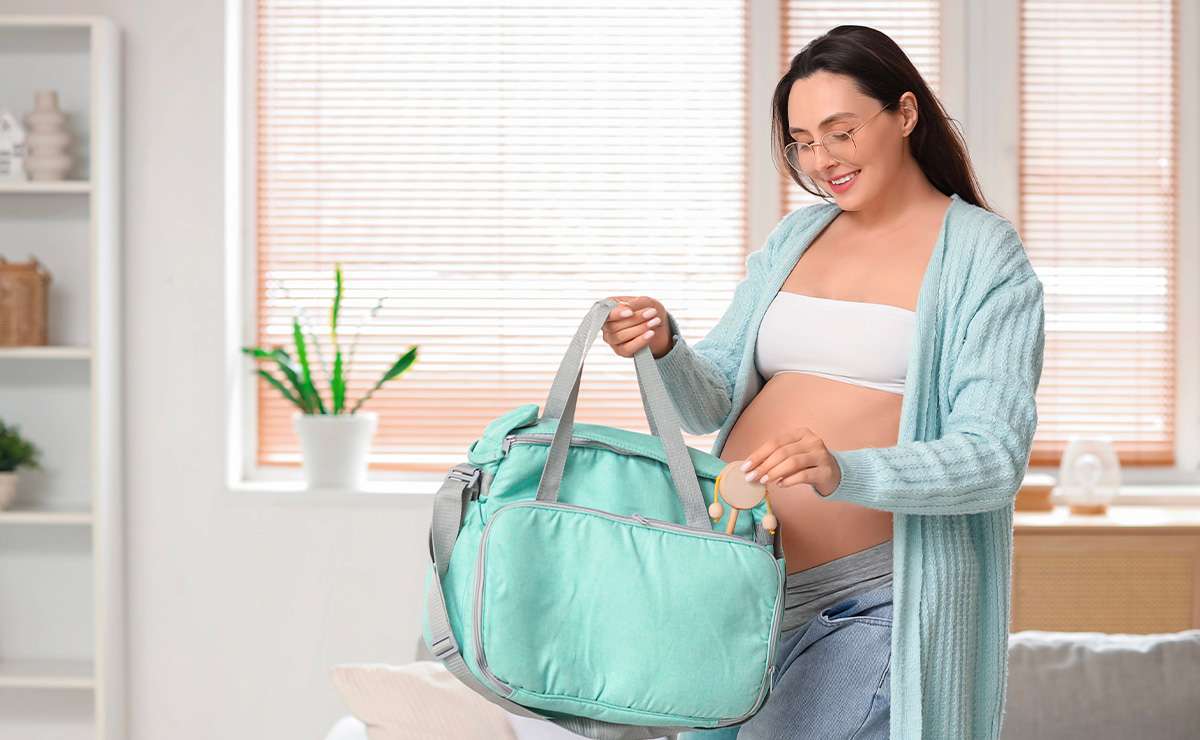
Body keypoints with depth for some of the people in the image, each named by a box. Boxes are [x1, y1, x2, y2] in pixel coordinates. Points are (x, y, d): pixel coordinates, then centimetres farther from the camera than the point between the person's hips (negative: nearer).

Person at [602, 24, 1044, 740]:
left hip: (866, 607, -5)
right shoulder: (794, 238, 12)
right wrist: (664, 350, -13)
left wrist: (843, 472, -30)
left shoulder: (984, 255, -4)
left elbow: (994, 456, -14)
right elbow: (715, 403, 9)